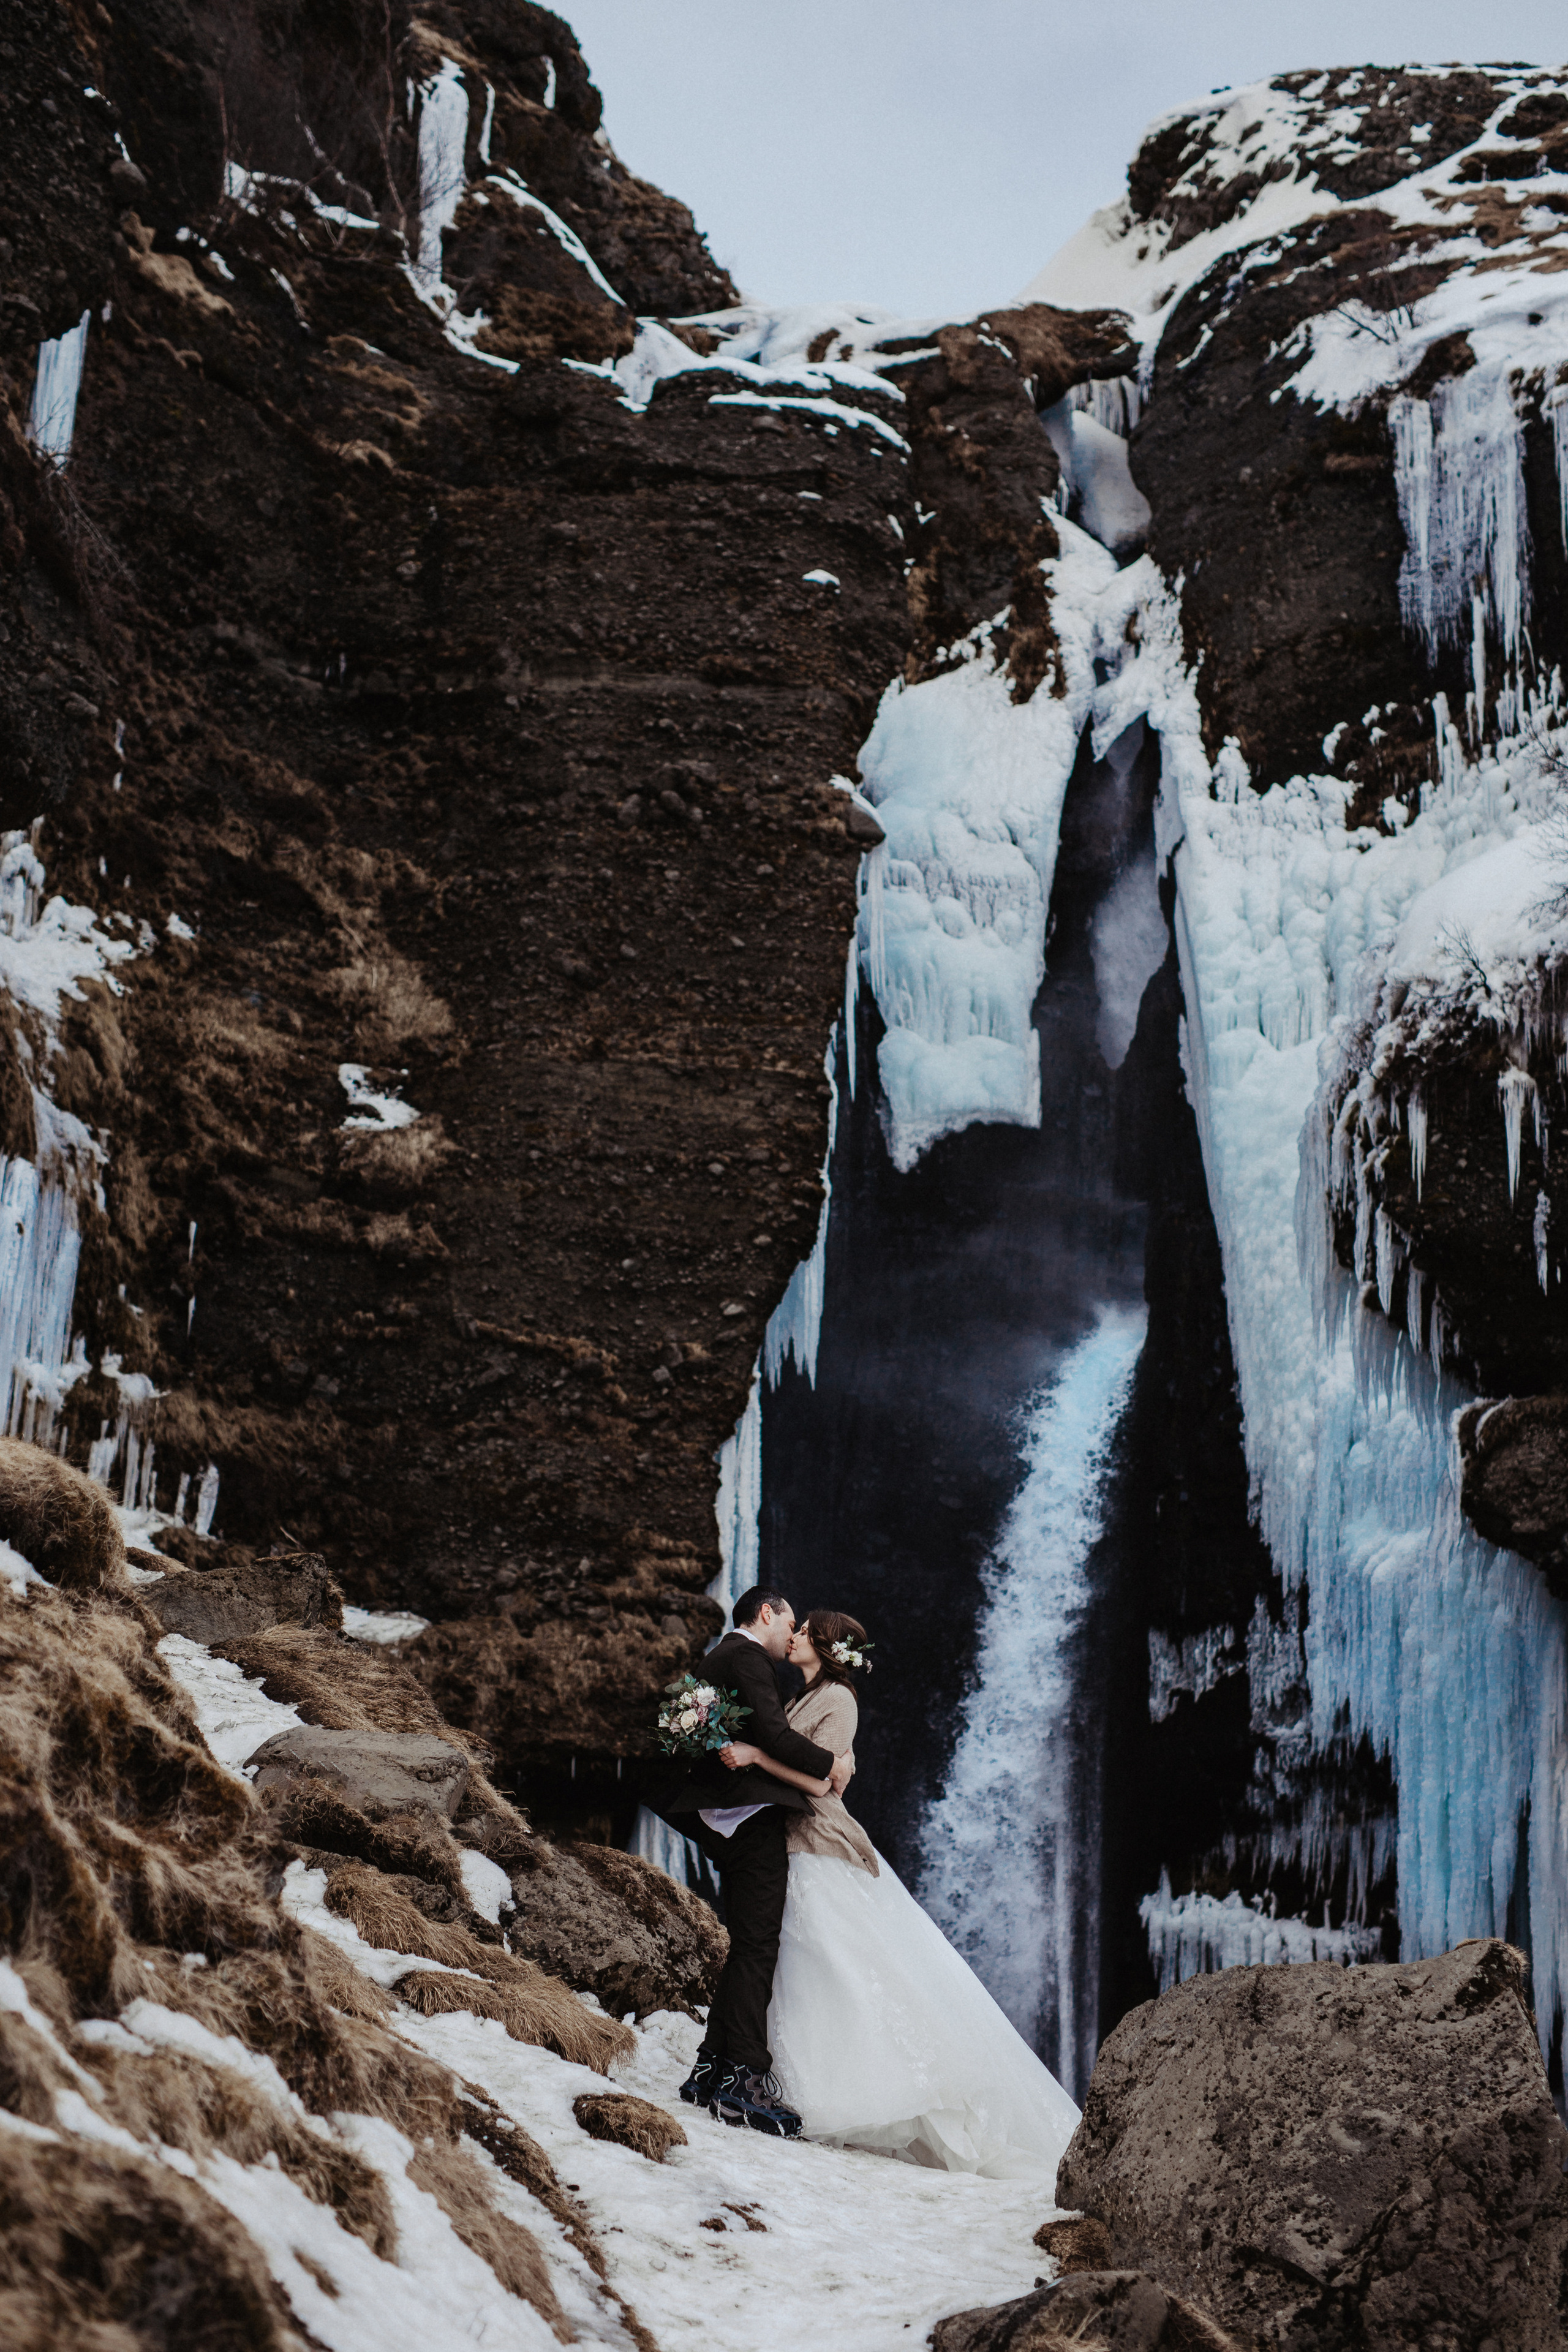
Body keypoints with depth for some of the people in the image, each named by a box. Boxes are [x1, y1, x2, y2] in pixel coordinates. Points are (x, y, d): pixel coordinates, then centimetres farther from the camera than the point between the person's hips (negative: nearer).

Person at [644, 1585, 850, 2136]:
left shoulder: (720, 1658, 24)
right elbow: (772, 1733, -18)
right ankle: (745, 2078, -11)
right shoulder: (747, 1656, -6)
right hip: (754, 1818, -10)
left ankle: (710, 2070, 15)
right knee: (756, 1949, -10)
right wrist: (828, 1765, -7)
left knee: (746, 1950, 13)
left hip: (730, 1827, 10)